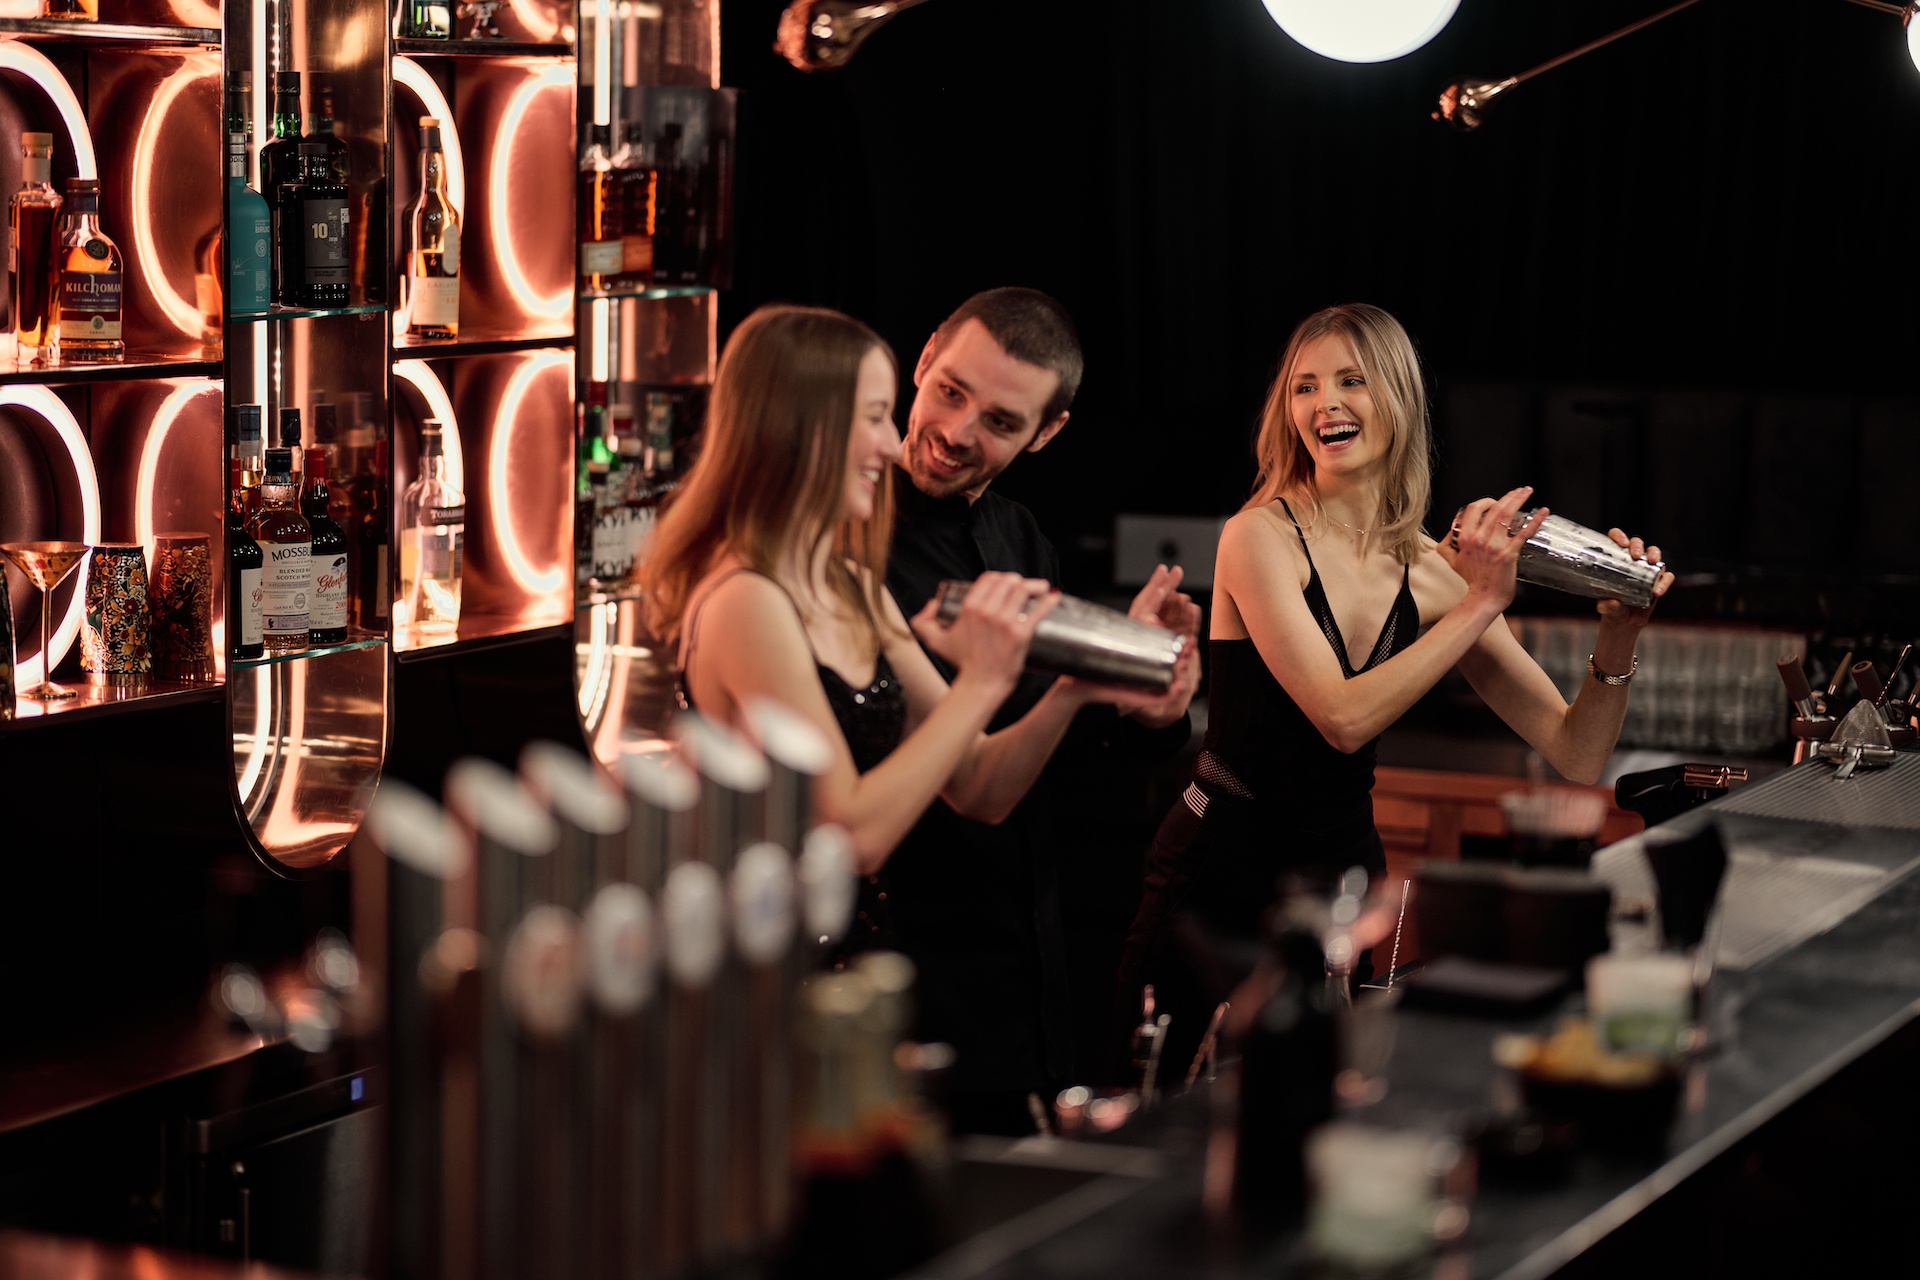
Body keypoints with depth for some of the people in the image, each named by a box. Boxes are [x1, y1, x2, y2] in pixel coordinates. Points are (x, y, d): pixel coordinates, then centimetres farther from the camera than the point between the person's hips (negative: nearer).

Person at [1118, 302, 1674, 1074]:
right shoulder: (1261, 537, -13)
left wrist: (1616, 643, -16)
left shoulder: (1435, 573, 1)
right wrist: (1480, 606, -21)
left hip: (1347, 869, 5)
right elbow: (1343, 718, -24)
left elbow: (1577, 757, 1)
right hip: (1225, 872, -5)